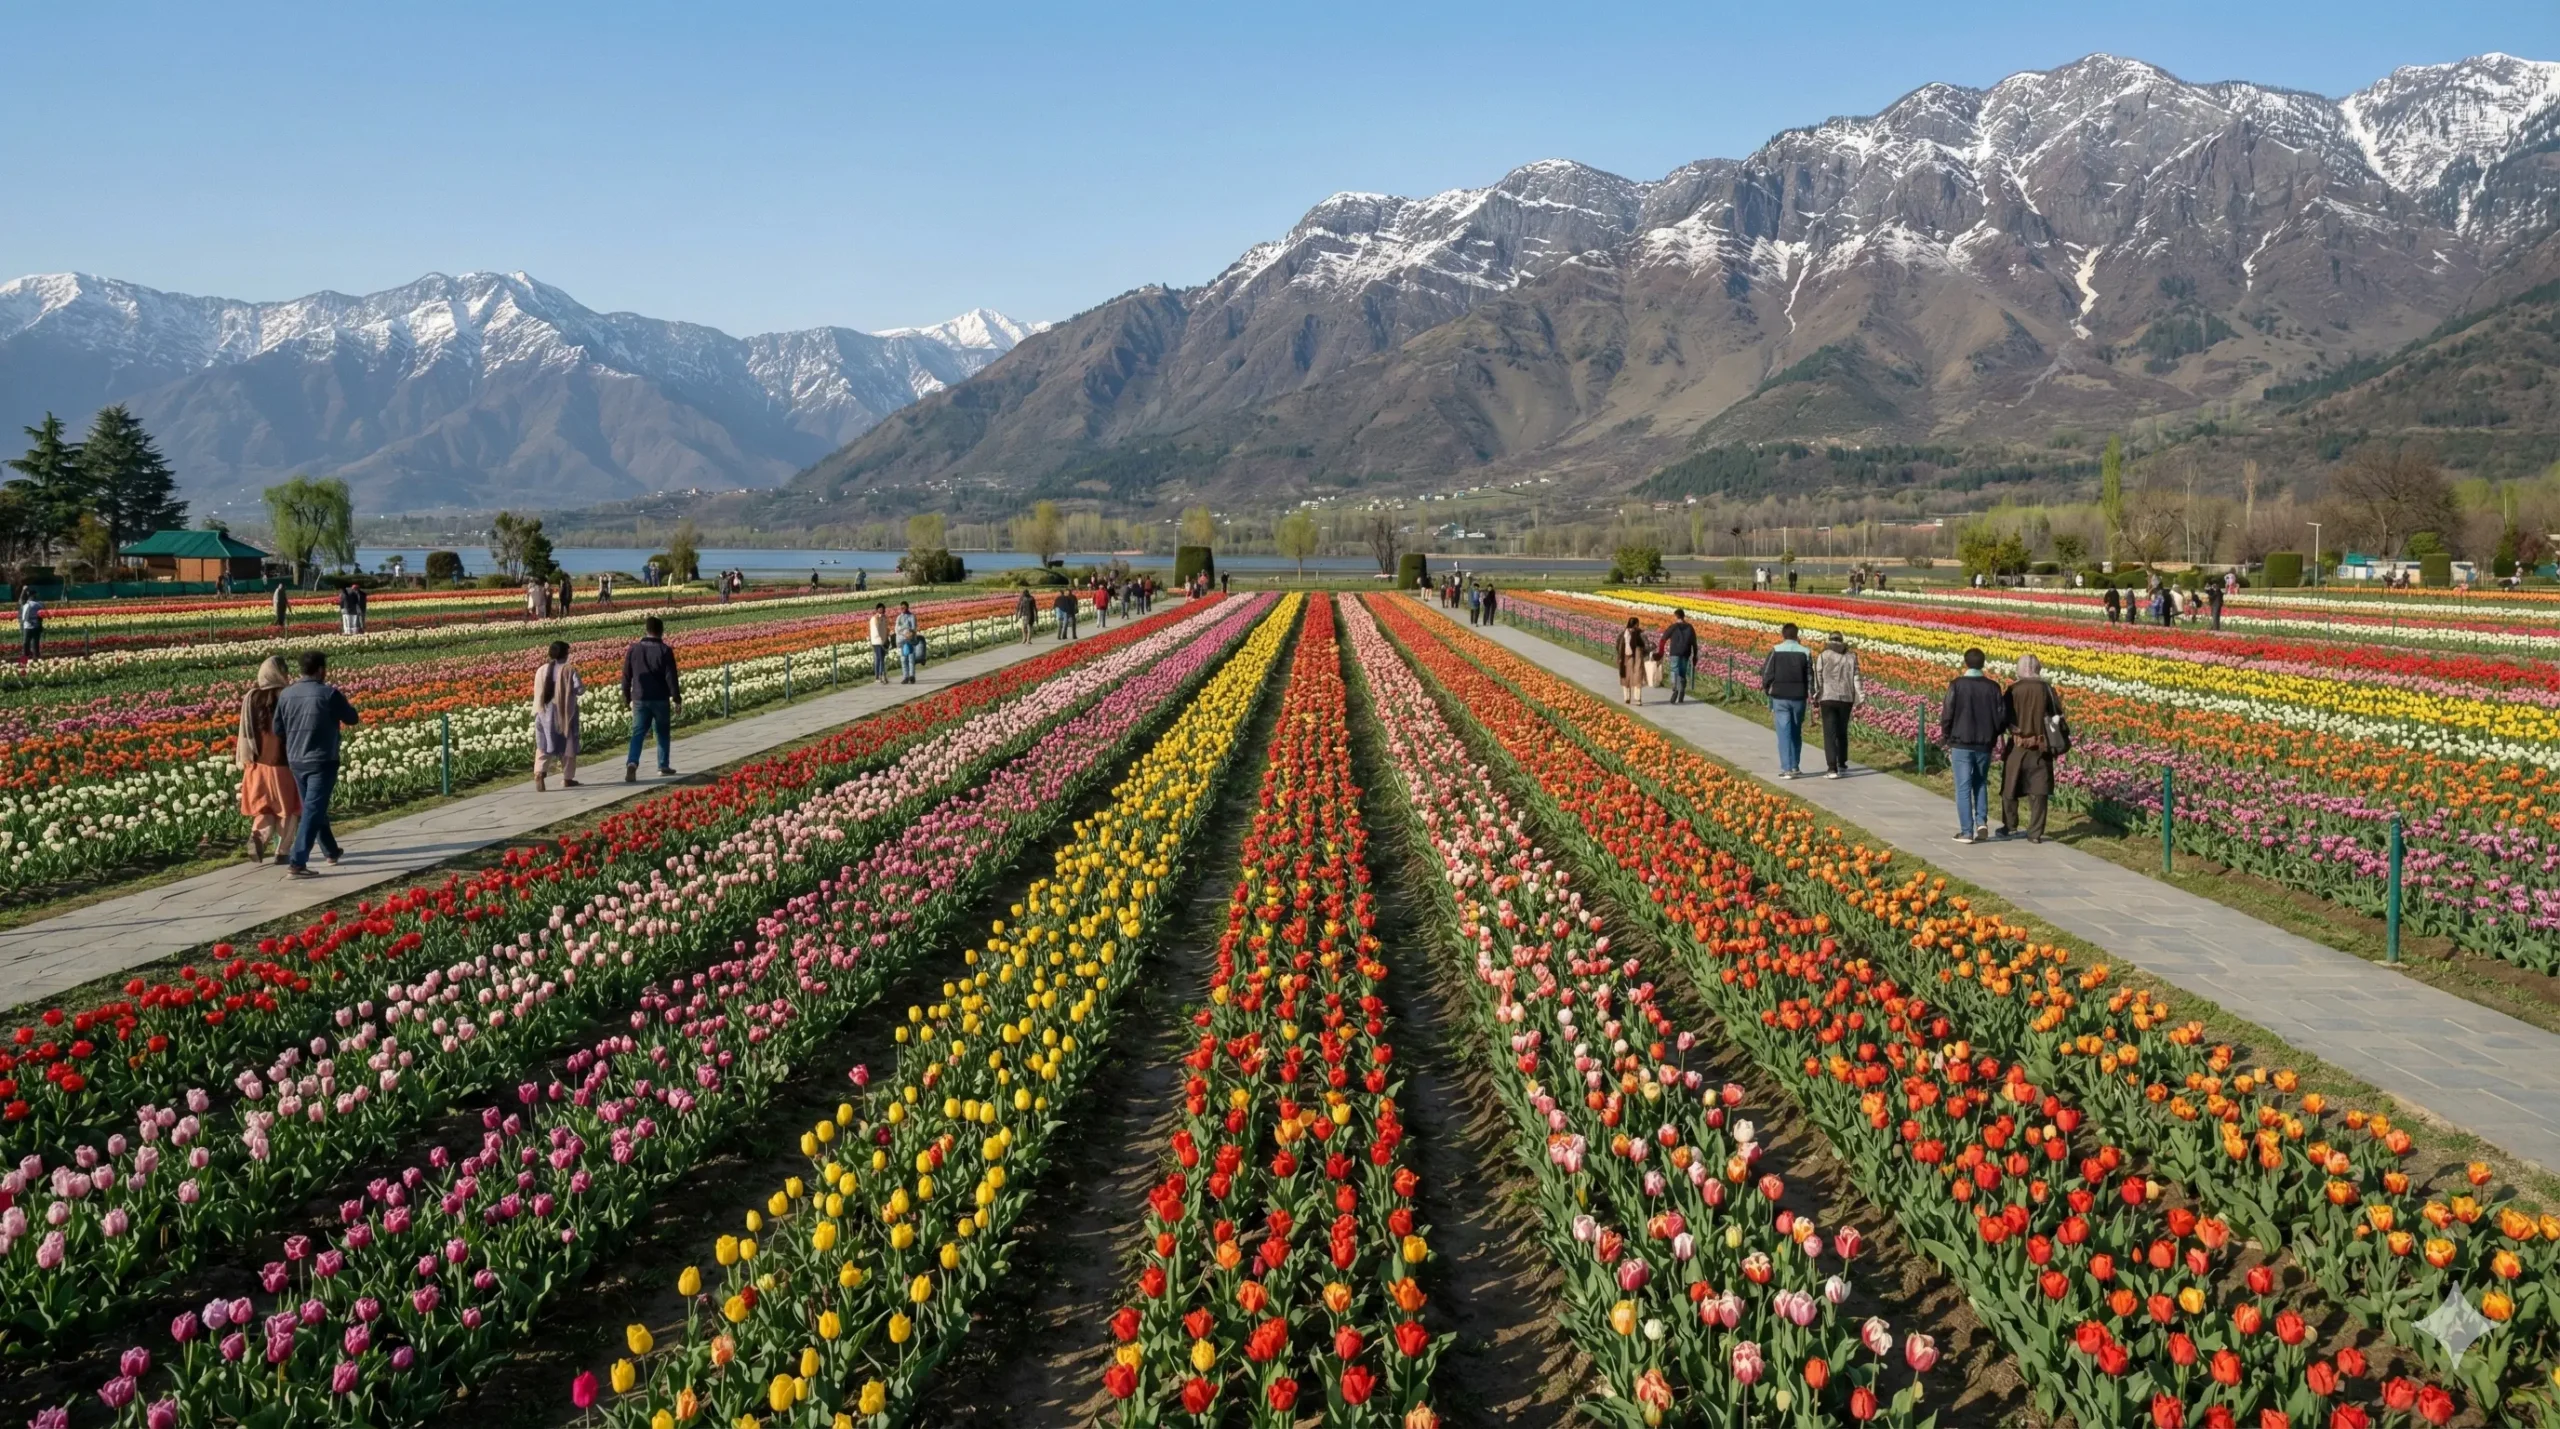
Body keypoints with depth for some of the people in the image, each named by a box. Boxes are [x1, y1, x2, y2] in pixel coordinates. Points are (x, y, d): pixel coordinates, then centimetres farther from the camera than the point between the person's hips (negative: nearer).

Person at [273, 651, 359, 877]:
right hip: (322, 761, -6)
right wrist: (342, 700, 16)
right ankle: (298, 862, -13)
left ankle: (331, 853, 33)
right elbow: (352, 719, 0)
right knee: (313, 811, -6)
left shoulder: (286, 694, 2)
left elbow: (278, 729, 7)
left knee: (314, 808, 20)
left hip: (295, 761, 6)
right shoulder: (329, 693, -12)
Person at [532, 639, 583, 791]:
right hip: (565, 712, -3)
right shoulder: (570, 670, -10)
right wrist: (584, 686, 8)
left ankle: (539, 772, -20)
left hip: (545, 711, 3)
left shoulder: (541, 670, 2)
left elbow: (537, 692, 5)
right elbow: (579, 689, -13)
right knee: (567, 744, 11)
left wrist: (537, 712, 16)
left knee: (544, 744, 4)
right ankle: (567, 778, 18)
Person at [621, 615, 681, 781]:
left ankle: (632, 763, -20)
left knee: (637, 733, 0)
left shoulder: (633, 649, 2)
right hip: (660, 699, -2)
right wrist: (677, 698, -5)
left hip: (639, 699, 2)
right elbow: (671, 677, -11)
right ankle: (664, 766, 20)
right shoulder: (665, 650, -9)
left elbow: (626, 676, 7)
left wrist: (626, 698, 17)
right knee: (663, 733, 14)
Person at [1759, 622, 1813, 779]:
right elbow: (1810, 676, -1)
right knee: (1796, 732, 16)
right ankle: (1795, 765, 22)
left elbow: (1766, 673, -3)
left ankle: (1787, 769, -8)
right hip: (1798, 697, 2)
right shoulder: (1805, 652, -2)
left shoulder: (1775, 651, -7)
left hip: (1780, 697, -2)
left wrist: (1765, 688, 15)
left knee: (1784, 732, -2)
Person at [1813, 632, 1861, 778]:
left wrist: (1815, 698, 8)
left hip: (1828, 699, -3)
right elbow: (1856, 678, 1)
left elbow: (1818, 678, -2)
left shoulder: (1822, 656, -3)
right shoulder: (1851, 656, 4)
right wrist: (1859, 698, 4)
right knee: (1842, 732, 18)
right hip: (1846, 699, 3)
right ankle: (1842, 765, 26)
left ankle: (1832, 769, -9)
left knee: (1830, 734, -2)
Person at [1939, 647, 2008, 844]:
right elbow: (2002, 716, 1)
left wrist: (1945, 739, 6)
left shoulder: (1956, 685, -10)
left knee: (1963, 787, 3)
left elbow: (1947, 715, -9)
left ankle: (1967, 831, 2)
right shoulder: (1993, 686, -1)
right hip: (1984, 745, 3)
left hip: (1961, 744, -3)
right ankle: (1982, 821, 5)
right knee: (1981, 784, 20)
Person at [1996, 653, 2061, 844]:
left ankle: (2010, 827, 26)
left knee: (2010, 787, 16)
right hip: (2040, 746, 1)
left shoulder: (2013, 689, -8)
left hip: (2017, 744, -1)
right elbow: (2057, 714, -2)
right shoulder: (2046, 688, -4)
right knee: (2038, 790, 6)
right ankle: (2035, 833, 4)